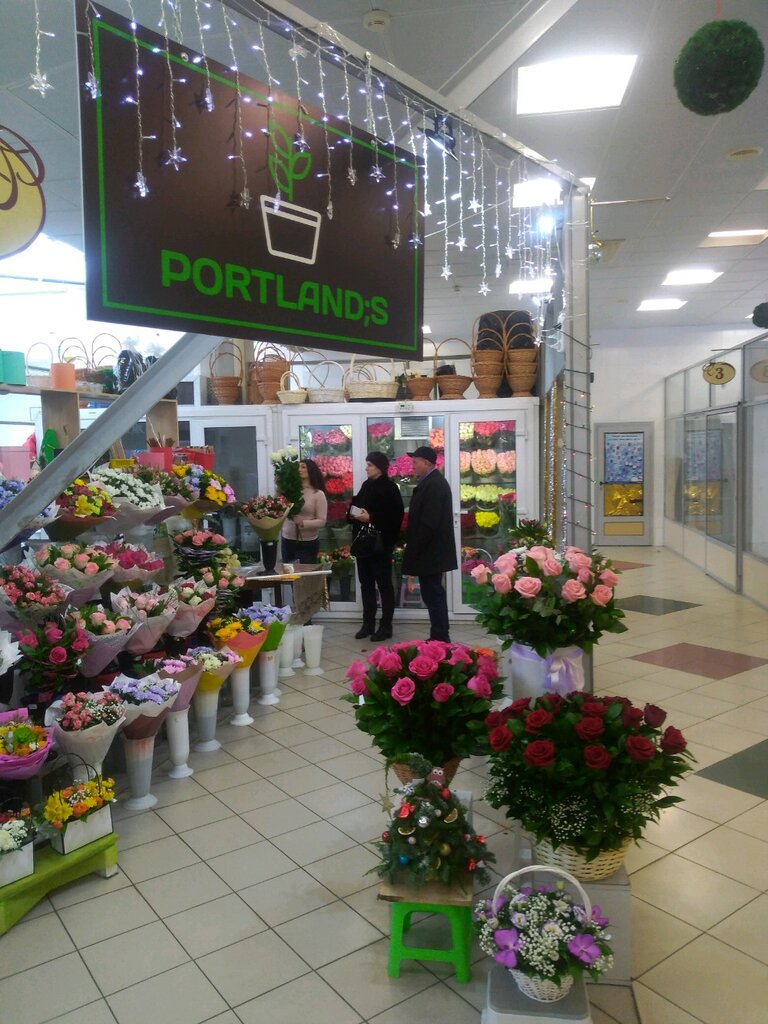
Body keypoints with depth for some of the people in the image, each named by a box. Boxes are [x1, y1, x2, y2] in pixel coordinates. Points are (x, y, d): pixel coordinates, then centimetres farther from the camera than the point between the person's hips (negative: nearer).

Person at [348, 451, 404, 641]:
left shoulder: (389, 488, -9)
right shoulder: (366, 486, 12)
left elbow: (396, 515, -16)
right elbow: (356, 506, 22)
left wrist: (371, 518, -21)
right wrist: (353, 514, 0)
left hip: (380, 542, -7)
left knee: (384, 584, 1)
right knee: (366, 583, 11)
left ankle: (386, 626, 8)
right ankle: (368, 623, 20)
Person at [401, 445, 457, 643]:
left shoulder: (433, 485, -18)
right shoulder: (432, 482, 14)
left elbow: (429, 523, -23)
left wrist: (413, 550, -17)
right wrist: (411, 545, 15)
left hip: (429, 552, -10)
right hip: (431, 551, 10)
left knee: (432, 594, -4)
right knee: (434, 594, 14)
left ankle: (440, 639, 2)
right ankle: (440, 637, 22)